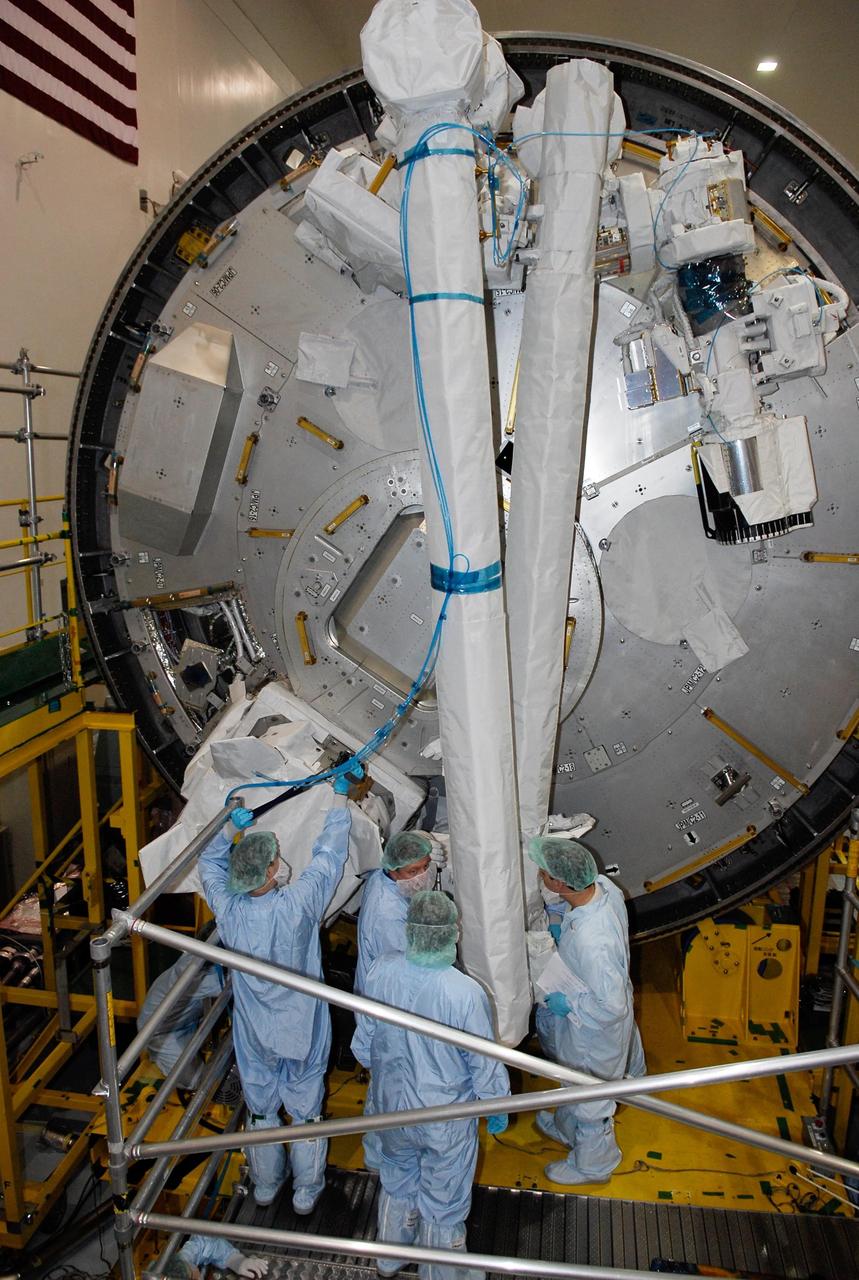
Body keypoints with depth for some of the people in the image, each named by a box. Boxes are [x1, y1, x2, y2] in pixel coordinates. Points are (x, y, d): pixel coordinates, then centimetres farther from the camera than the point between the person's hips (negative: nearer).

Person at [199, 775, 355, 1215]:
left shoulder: (228, 910, -24)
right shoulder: (296, 905, -32)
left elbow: (210, 863, -3)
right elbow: (329, 856, -19)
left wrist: (229, 827, -8)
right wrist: (340, 797, -10)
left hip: (254, 1034, 3)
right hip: (302, 1031, -2)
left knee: (261, 1108, 24)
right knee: (306, 1109, 19)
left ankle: (265, 1184, 44)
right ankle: (307, 1191, 37)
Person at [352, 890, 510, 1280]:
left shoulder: (381, 972, -22)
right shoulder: (466, 993, -33)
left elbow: (363, 1044, -5)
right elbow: (486, 1064, -18)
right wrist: (498, 1108, 2)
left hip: (393, 1106, 4)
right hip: (447, 1119, -4)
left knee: (397, 1179, 31)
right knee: (442, 1204, 21)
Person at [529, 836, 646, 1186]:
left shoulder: (591, 941, -45)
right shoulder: (602, 885, -21)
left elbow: (611, 1006, -33)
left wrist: (568, 1005, -19)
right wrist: (562, 927, -6)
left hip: (595, 1030, -8)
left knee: (590, 1099, 22)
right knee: (575, 1081, 34)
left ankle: (593, 1164, 51)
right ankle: (567, 1130, 61)